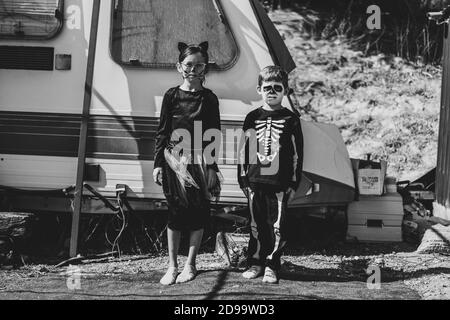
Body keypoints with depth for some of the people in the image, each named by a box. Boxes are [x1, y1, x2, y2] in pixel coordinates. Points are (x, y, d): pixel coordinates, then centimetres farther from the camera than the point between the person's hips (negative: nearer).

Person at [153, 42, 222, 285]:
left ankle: (190, 265, 16)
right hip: (174, 161, 0)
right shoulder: (171, 96, 4)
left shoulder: (209, 98, 2)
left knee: (198, 214, 5)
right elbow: (162, 132, 6)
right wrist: (158, 163, 1)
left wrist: (211, 167, -4)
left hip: (199, 162, 0)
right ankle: (172, 266, 13)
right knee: (175, 213, 5)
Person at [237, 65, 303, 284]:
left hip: (280, 183, -2)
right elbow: (243, 149, 10)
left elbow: (297, 153, 4)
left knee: (276, 225, -1)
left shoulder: (290, 120, 3)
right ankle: (255, 263, 18)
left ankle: (271, 266, 7)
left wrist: (294, 182, 0)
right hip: (255, 181, 2)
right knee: (256, 224, 8)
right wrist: (243, 179, 7)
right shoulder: (252, 118, 8)